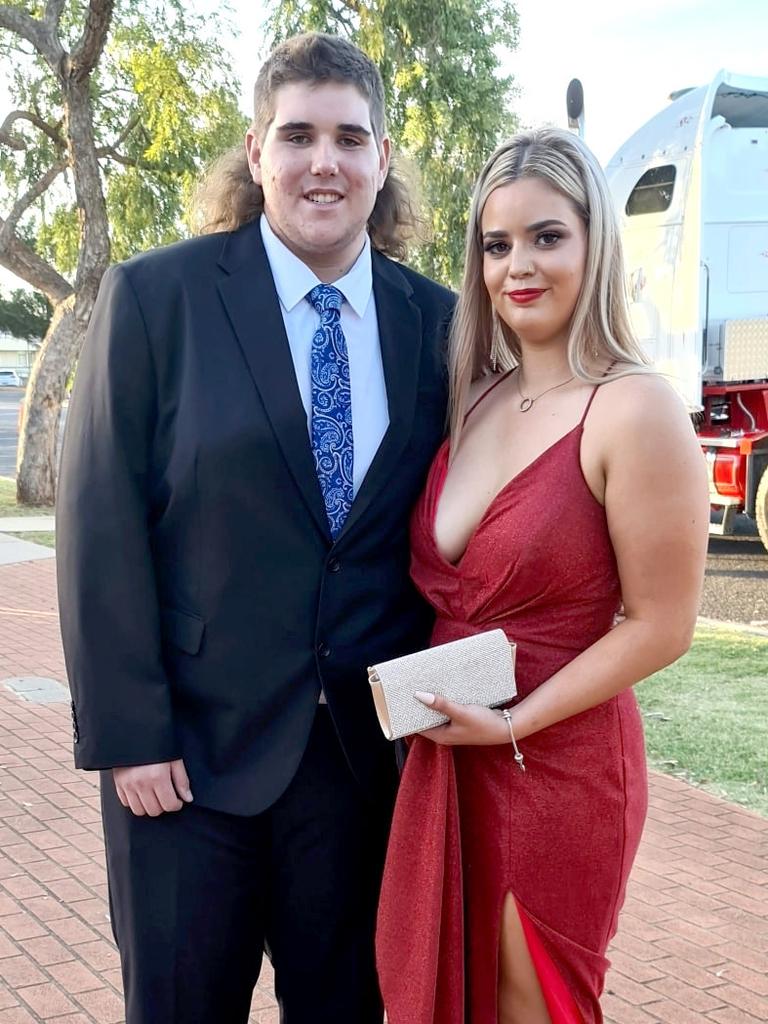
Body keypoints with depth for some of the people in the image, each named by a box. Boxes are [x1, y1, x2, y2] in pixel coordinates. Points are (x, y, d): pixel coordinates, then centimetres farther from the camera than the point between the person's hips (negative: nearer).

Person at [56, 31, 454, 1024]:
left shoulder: (434, 321, 2)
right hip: (191, 748, -2)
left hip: (371, 748, 3)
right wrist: (127, 733, -12)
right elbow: (101, 527, -8)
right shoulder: (155, 297, -6)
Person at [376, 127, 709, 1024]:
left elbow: (660, 625, -14)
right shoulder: (473, 400, 5)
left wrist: (512, 724, -16)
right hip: (443, 757, 6)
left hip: (558, 761, -6)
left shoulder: (634, 411, -15)